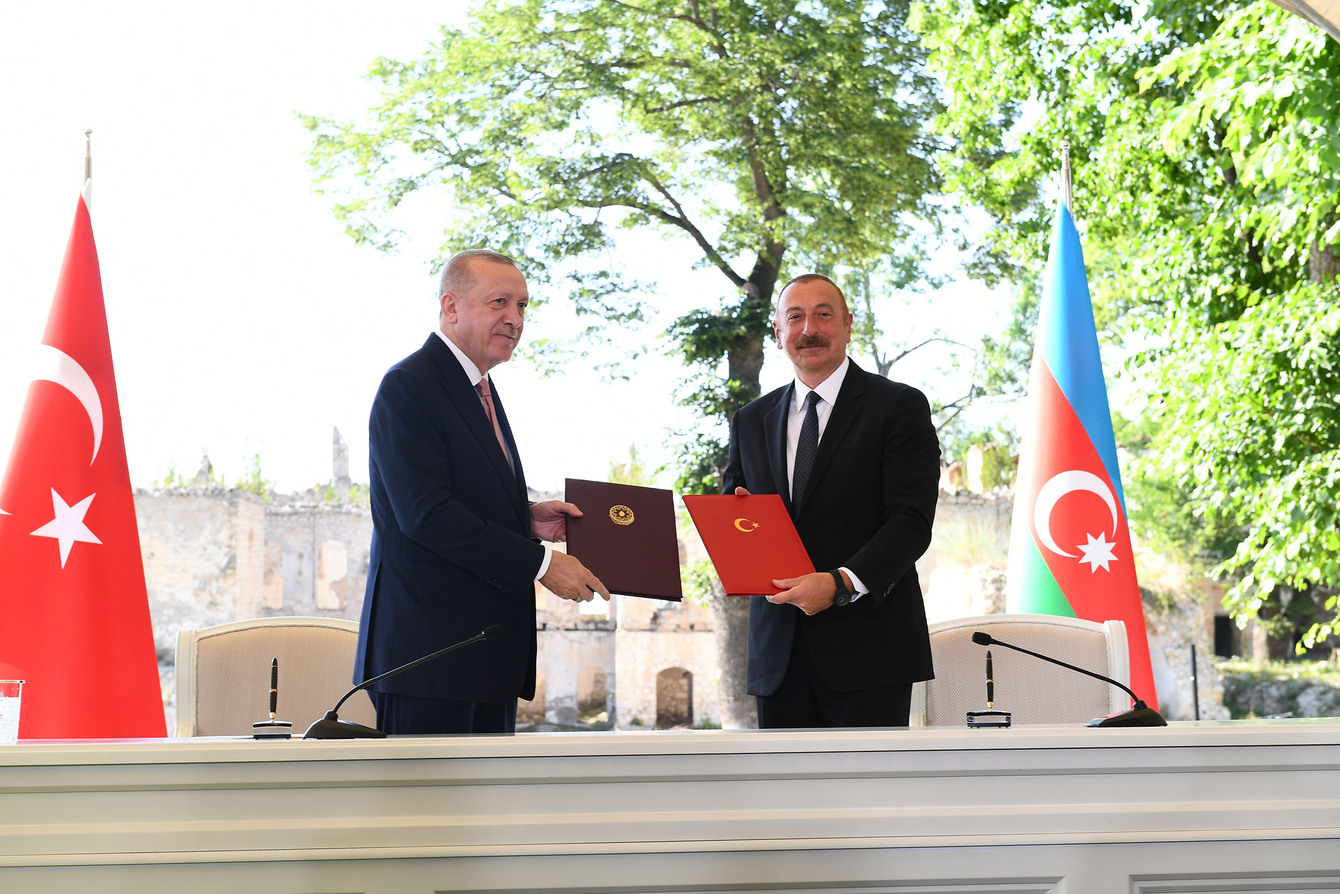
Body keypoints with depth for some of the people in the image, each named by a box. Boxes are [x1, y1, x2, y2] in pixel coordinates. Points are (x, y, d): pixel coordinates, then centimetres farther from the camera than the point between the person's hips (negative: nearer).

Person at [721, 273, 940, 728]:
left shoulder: (900, 407, 1)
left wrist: (842, 583, -22)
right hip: (779, 653, 5)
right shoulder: (751, 421, 17)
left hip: (866, 648, -4)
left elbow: (911, 520, -8)